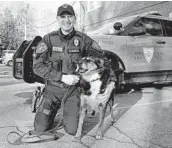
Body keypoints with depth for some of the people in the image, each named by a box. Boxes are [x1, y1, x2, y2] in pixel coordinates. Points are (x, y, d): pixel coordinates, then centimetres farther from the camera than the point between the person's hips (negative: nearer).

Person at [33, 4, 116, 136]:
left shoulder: (83, 39, -5)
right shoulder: (49, 39, -7)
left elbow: (100, 56, 4)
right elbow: (37, 66, -11)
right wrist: (62, 77, -20)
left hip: (73, 88, 0)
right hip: (53, 88, 1)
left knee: (72, 130, -7)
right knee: (40, 128, -3)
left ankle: (71, 111, 25)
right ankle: (55, 108, 26)